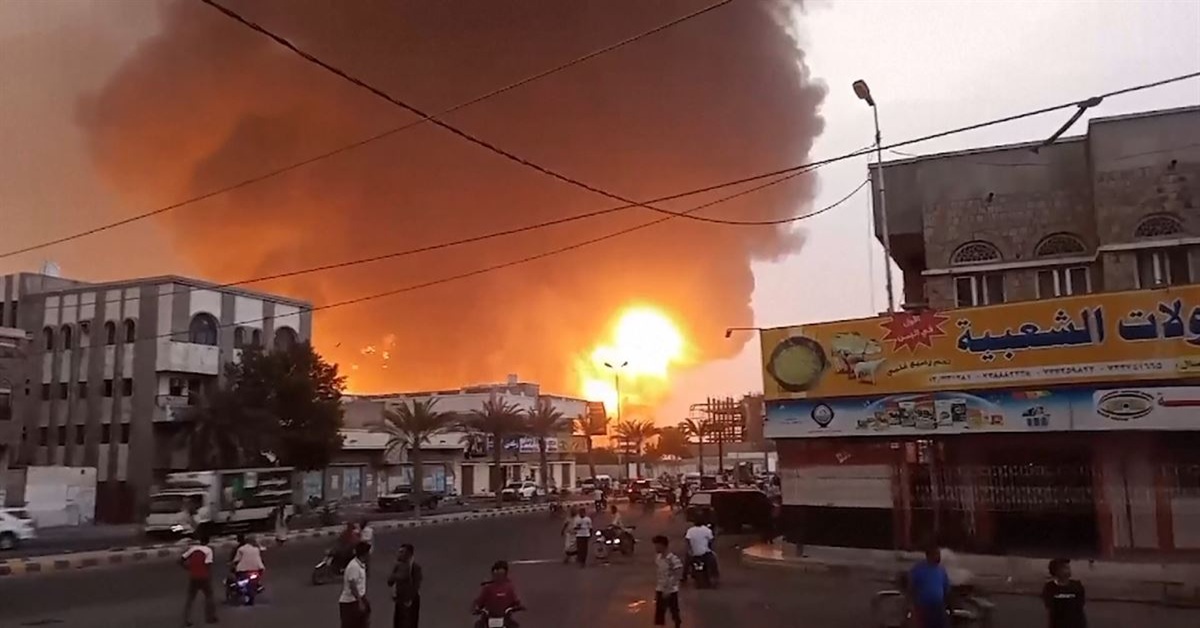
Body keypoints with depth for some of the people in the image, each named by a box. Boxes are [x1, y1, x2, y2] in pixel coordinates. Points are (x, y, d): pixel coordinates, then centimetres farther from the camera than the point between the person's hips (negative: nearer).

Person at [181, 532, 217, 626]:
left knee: (190, 598, 12)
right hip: (204, 577, -2)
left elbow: (180, 560, 2)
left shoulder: (191, 548, 5)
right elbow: (208, 565, -12)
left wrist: (188, 568, 15)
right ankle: (210, 617, 19)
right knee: (209, 596, 15)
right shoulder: (208, 550, -5)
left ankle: (187, 620, 5)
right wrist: (210, 578, -4)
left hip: (193, 577, 3)